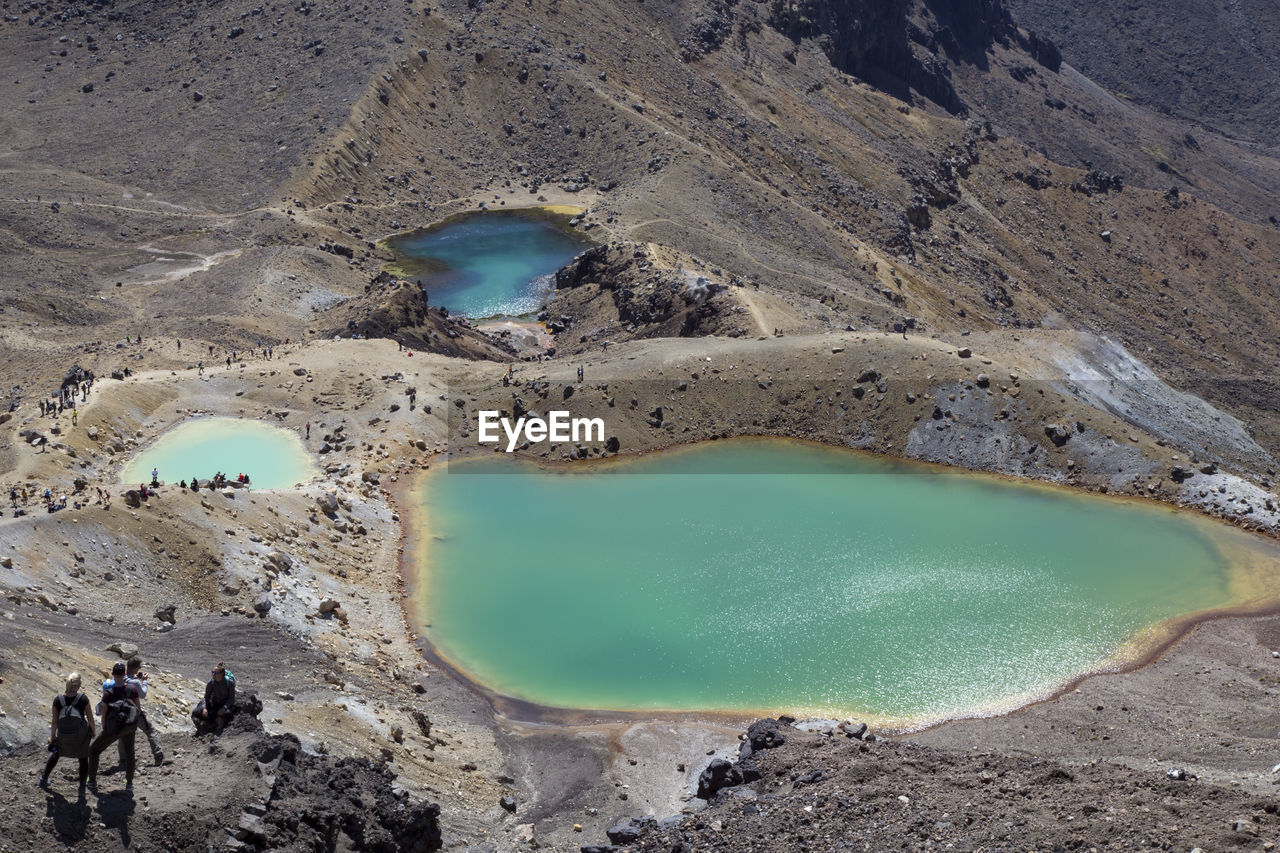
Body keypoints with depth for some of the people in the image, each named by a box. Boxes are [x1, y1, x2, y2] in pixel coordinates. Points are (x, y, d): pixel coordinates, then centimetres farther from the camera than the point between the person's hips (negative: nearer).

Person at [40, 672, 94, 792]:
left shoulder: (58, 699, -12)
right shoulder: (83, 698, -17)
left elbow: (55, 722, -6)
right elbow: (90, 718, -9)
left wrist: (52, 737, 8)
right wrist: (93, 732, 8)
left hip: (63, 735, 2)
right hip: (81, 735, -2)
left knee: (56, 753, 31)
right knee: (83, 759, 20)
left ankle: (44, 779, 40)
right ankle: (82, 787, 21)